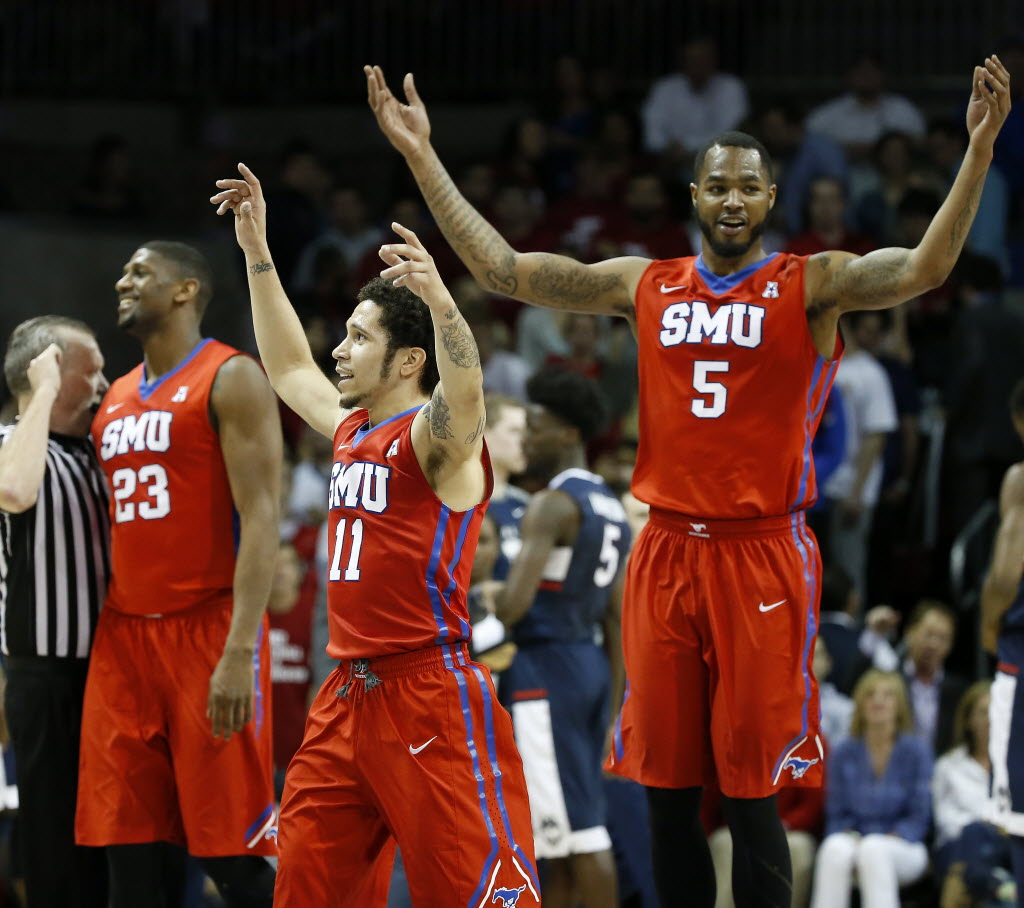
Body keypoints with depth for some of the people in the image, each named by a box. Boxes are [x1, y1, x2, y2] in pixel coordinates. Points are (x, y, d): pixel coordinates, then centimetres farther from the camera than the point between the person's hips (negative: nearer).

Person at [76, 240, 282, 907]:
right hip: (125, 634, 7)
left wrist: (240, 651, -22)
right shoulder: (117, 398, 19)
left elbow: (261, 519, -13)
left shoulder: (231, 379, -5)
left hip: (208, 628, -7)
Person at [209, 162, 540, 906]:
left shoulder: (437, 437, -9)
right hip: (348, 697, 9)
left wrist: (440, 302, -50)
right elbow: (289, 369, 31)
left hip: (429, 697, -9)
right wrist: (258, 254, 28)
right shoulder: (352, 431, 15)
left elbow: (466, 391, -32)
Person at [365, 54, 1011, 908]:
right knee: (666, 782, 7)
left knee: (751, 789, -3)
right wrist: (423, 157, 4)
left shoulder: (810, 285, -2)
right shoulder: (645, 285, 9)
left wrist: (980, 149, -31)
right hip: (666, 551, 4)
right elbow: (501, 268, 9)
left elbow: (923, 268, -18)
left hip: (761, 555, -4)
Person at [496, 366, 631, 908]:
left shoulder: (552, 504, -12)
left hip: (546, 665, -10)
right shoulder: (611, 508, 16)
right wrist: (610, 710, 21)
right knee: (562, 835, 13)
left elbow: (516, 603, -23)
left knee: (581, 830, -8)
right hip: (592, 665, 10)